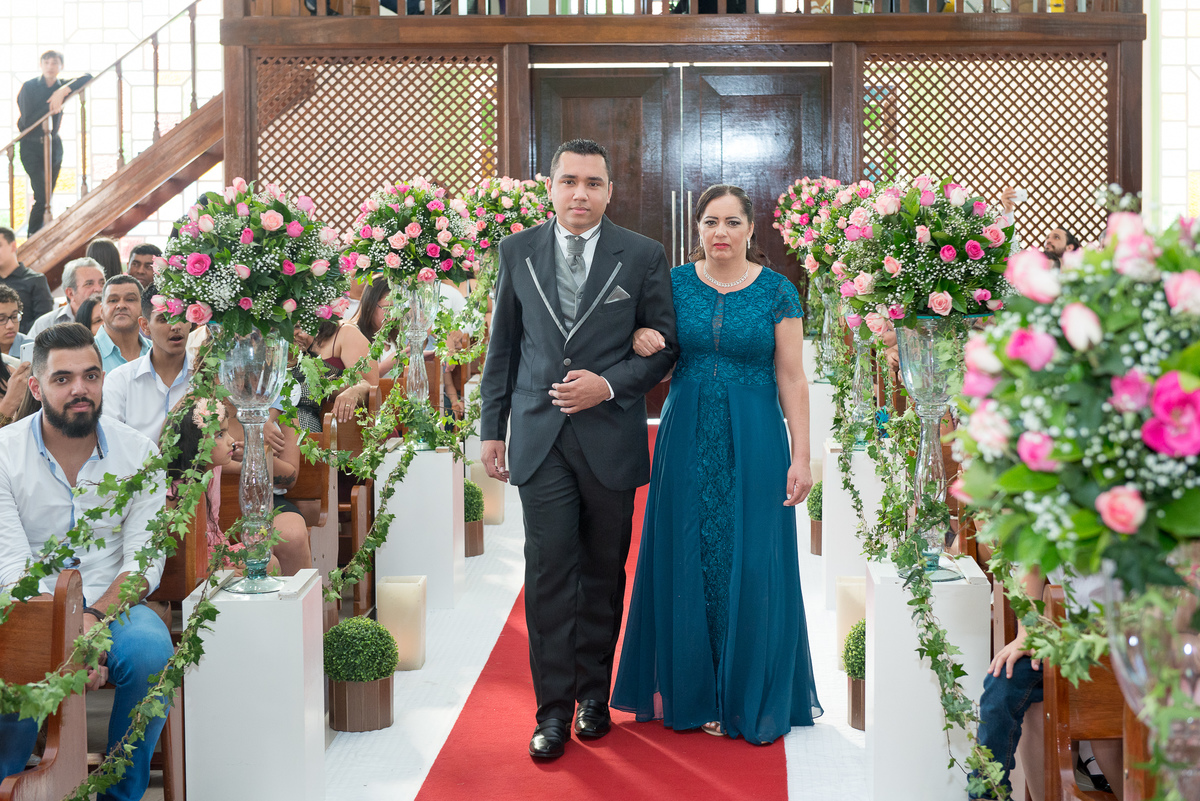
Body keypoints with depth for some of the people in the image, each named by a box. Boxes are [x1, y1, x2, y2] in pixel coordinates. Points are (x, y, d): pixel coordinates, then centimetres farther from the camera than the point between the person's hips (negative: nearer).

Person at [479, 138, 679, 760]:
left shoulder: (642, 256, 1)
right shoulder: (517, 251, 7)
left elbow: (664, 346, 3)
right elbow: (503, 346, 10)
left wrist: (609, 384, -12)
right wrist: (492, 429, 8)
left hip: (610, 437, 0)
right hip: (540, 438, 1)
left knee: (603, 571, 9)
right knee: (548, 570, -3)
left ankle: (593, 694, 24)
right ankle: (554, 708, 6)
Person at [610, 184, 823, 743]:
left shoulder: (777, 292, -3)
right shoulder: (674, 283, 4)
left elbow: (792, 378, -4)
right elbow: (646, 341, 13)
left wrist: (801, 456, -8)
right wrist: (640, 337, -11)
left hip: (752, 442, -2)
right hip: (687, 439, 2)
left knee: (747, 565, 2)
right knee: (688, 561, 7)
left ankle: (747, 696, 15)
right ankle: (690, 691, 20)